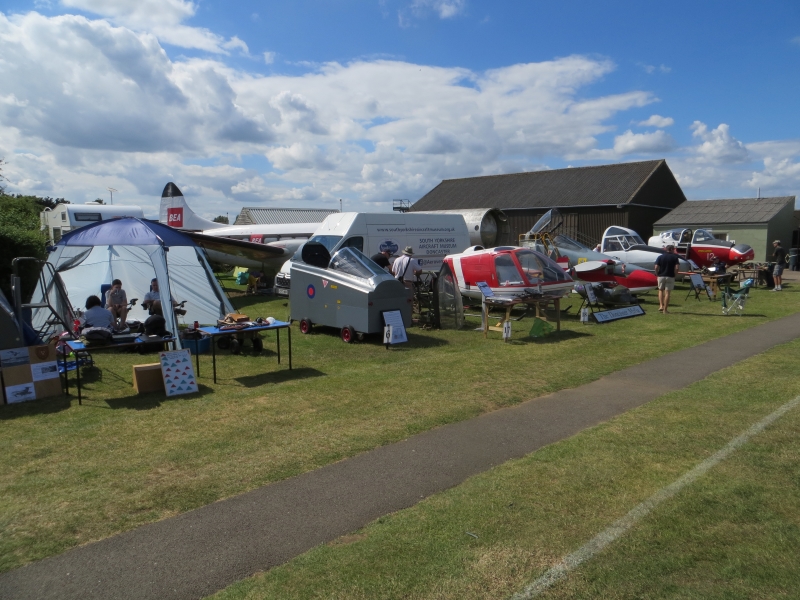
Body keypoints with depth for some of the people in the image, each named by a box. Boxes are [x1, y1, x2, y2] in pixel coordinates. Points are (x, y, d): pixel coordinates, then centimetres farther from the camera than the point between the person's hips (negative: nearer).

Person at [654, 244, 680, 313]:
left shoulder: (660, 257, 3)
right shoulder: (675, 257, -1)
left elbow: (656, 267, -6)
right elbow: (676, 268, -12)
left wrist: (657, 274, 7)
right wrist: (675, 275, 1)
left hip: (661, 276, 2)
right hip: (670, 277, -2)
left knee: (661, 290, 19)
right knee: (667, 292, 2)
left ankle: (661, 306, 5)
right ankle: (665, 309, 4)